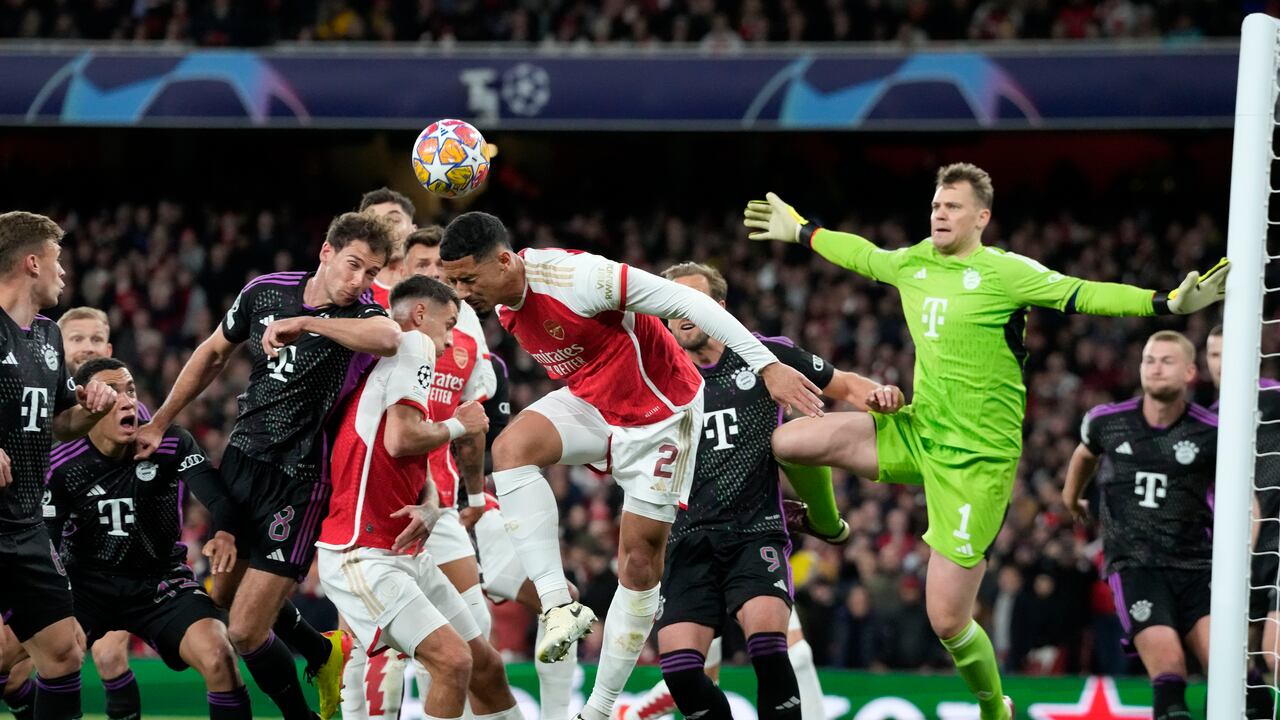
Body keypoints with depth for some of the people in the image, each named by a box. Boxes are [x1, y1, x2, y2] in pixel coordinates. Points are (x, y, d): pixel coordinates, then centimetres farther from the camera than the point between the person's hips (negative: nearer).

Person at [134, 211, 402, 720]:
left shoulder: (360, 317, -14)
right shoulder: (266, 292, 1)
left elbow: (390, 338, -41)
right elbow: (214, 353, 18)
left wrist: (304, 322, -37)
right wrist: (159, 424, 21)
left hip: (298, 483, -6)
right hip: (241, 462, 6)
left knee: (245, 634, -9)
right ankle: (324, 651, 42)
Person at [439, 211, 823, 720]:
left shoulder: (574, 276, -31)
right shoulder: (503, 303, -6)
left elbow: (686, 301, -28)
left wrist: (767, 365, -30)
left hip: (660, 413, -6)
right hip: (590, 404, 6)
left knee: (640, 561, -1)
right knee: (510, 447, -24)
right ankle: (558, 603, -25)